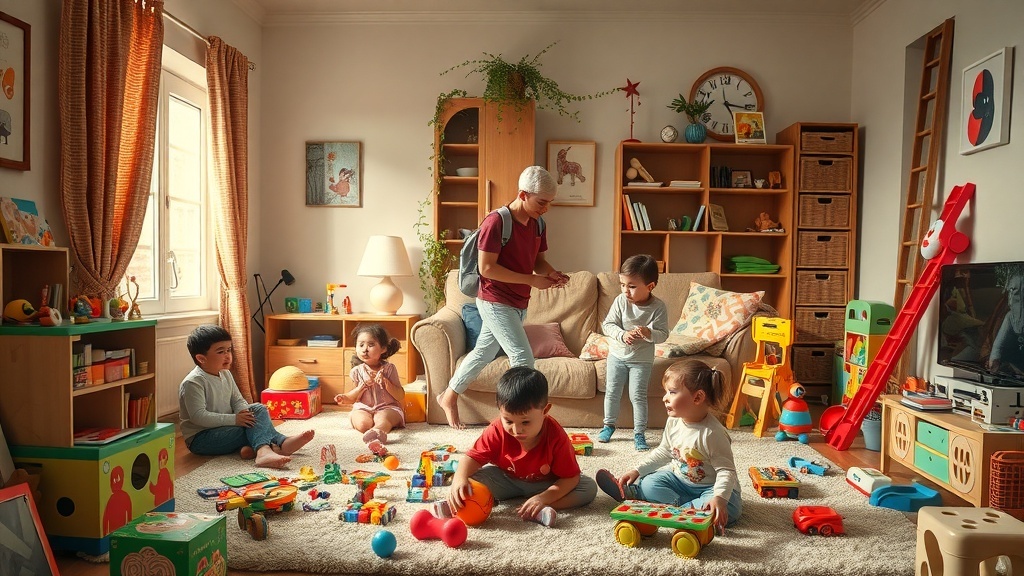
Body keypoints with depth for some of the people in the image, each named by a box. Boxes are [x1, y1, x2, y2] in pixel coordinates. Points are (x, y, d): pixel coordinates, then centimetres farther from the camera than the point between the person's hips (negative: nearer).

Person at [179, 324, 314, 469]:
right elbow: (199, 416, -27)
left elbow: (238, 400, 11)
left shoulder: (225, 374, 7)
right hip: (200, 438, -8)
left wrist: (243, 413, -14)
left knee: (259, 409, -11)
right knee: (253, 427, -25)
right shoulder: (192, 383, -19)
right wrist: (234, 419, -28)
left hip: (226, 427, 8)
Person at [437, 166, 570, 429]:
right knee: (523, 358, -12)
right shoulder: (496, 222, -20)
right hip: (495, 301, -8)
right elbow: (487, 269, -22)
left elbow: (538, 259, 16)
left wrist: (551, 273, -7)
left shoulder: (538, 225, 4)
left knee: (483, 352, 19)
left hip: (518, 304, 8)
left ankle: (449, 396, 38)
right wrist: (531, 280, -23)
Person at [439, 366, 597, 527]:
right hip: (507, 481, 1)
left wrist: (543, 498, -39)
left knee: (590, 487, -25)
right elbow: (473, 457, -22)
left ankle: (538, 511, -38)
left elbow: (570, 477, -25)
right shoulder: (497, 430, -24)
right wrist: (459, 479, -45)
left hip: (546, 485, -1)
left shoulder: (556, 437, -29)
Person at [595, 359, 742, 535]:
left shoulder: (712, 433, -28)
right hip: (679, 478, 5)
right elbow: (664, 452, 9)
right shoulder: (673, 422, -6)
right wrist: (637, 471, 2)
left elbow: (726, 470, -26)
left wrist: (719, 497, -43)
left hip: (710, 486, -5)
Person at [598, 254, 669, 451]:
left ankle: (639, 433, 13)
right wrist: (622, 335, -28)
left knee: (638, 396, -1)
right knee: (612, 392, 12)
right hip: (617, 355, 3)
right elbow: (607, 324, -10)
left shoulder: (658, 307, -16)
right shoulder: (620, 301, -13)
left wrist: (649, 334, -35)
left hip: (642, 359, -2)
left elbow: (663, 334, -14)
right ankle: (609, 424, 32)